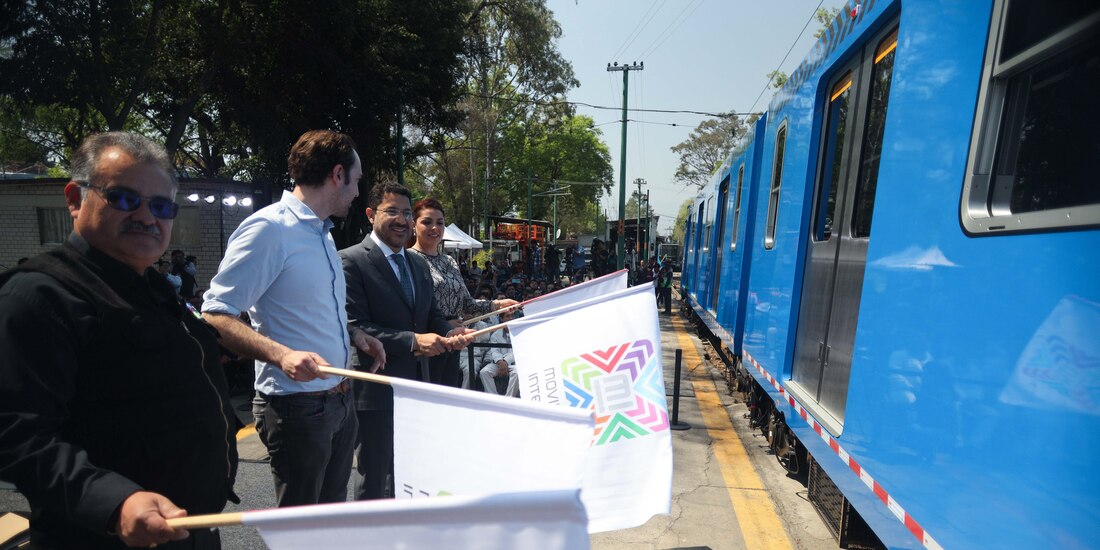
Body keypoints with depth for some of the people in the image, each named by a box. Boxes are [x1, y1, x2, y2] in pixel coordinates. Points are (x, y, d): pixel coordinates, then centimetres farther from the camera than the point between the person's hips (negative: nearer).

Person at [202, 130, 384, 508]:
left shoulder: (321, 232, 14)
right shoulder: (268, 228, -15)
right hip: (297, 405, -8)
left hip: (339, 401, 9)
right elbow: (216, 316, -19)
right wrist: (281, 354, -32)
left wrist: (351, 335, 9)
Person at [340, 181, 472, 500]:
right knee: (373, 480, 9)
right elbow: (354, 327, -18)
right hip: (375, 392, -7)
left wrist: (449, 334, -6)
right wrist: (413, 341, -23)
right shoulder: (351, 261, -11)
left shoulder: (419, 265, 13)